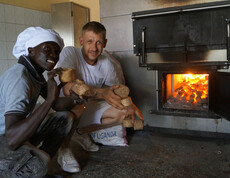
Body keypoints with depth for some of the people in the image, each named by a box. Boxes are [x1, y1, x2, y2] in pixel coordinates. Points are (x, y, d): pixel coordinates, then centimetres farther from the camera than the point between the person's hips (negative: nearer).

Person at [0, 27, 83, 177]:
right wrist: (50, 99, -38)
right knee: (38, 164, -37)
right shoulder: (19, 78, -27)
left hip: (18, 132, 9)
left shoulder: (36, 73, 1)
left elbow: (57, 105, 7)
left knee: (66, 117, 3)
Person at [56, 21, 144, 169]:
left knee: (124, 112, -10)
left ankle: (83, 132, 5)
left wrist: (131, 106, -14)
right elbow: (68, 88, -37)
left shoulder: (106, 63, -6)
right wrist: (101, 93, -48)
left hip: (89, 107, 6)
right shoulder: (69, 53, -22)